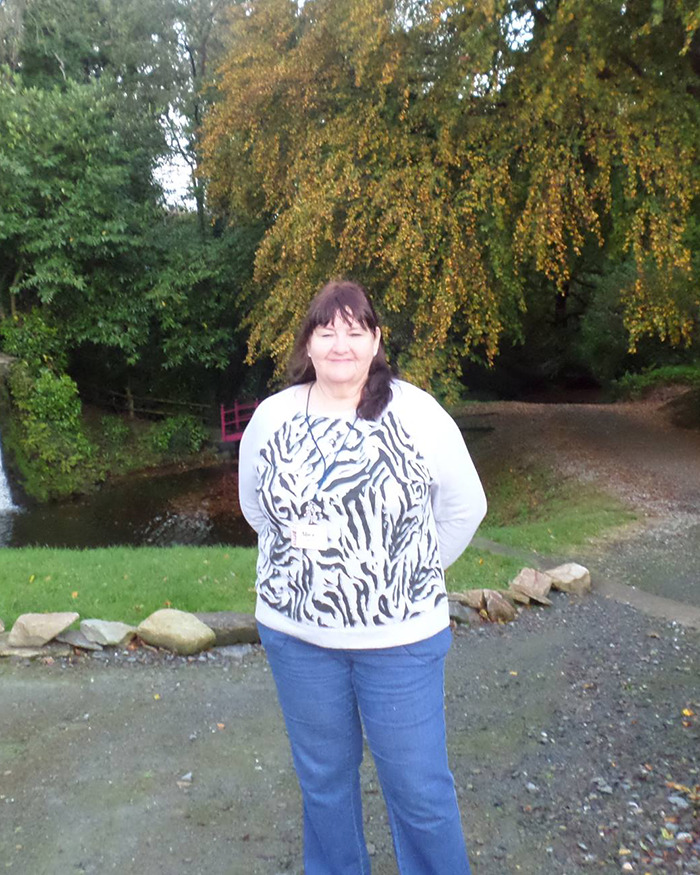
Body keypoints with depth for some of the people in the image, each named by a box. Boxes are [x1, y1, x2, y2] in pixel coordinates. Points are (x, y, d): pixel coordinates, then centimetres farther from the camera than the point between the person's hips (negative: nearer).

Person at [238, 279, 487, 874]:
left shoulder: (418, 415, -10)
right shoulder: (271, 418, -3)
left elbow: (464, 508, 0)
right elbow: (256, 506, 12)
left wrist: (413, 571, 3)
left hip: (400, 635, -2)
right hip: (296, 632, 3)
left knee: (419, 785, 11)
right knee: (323, 775, 22)